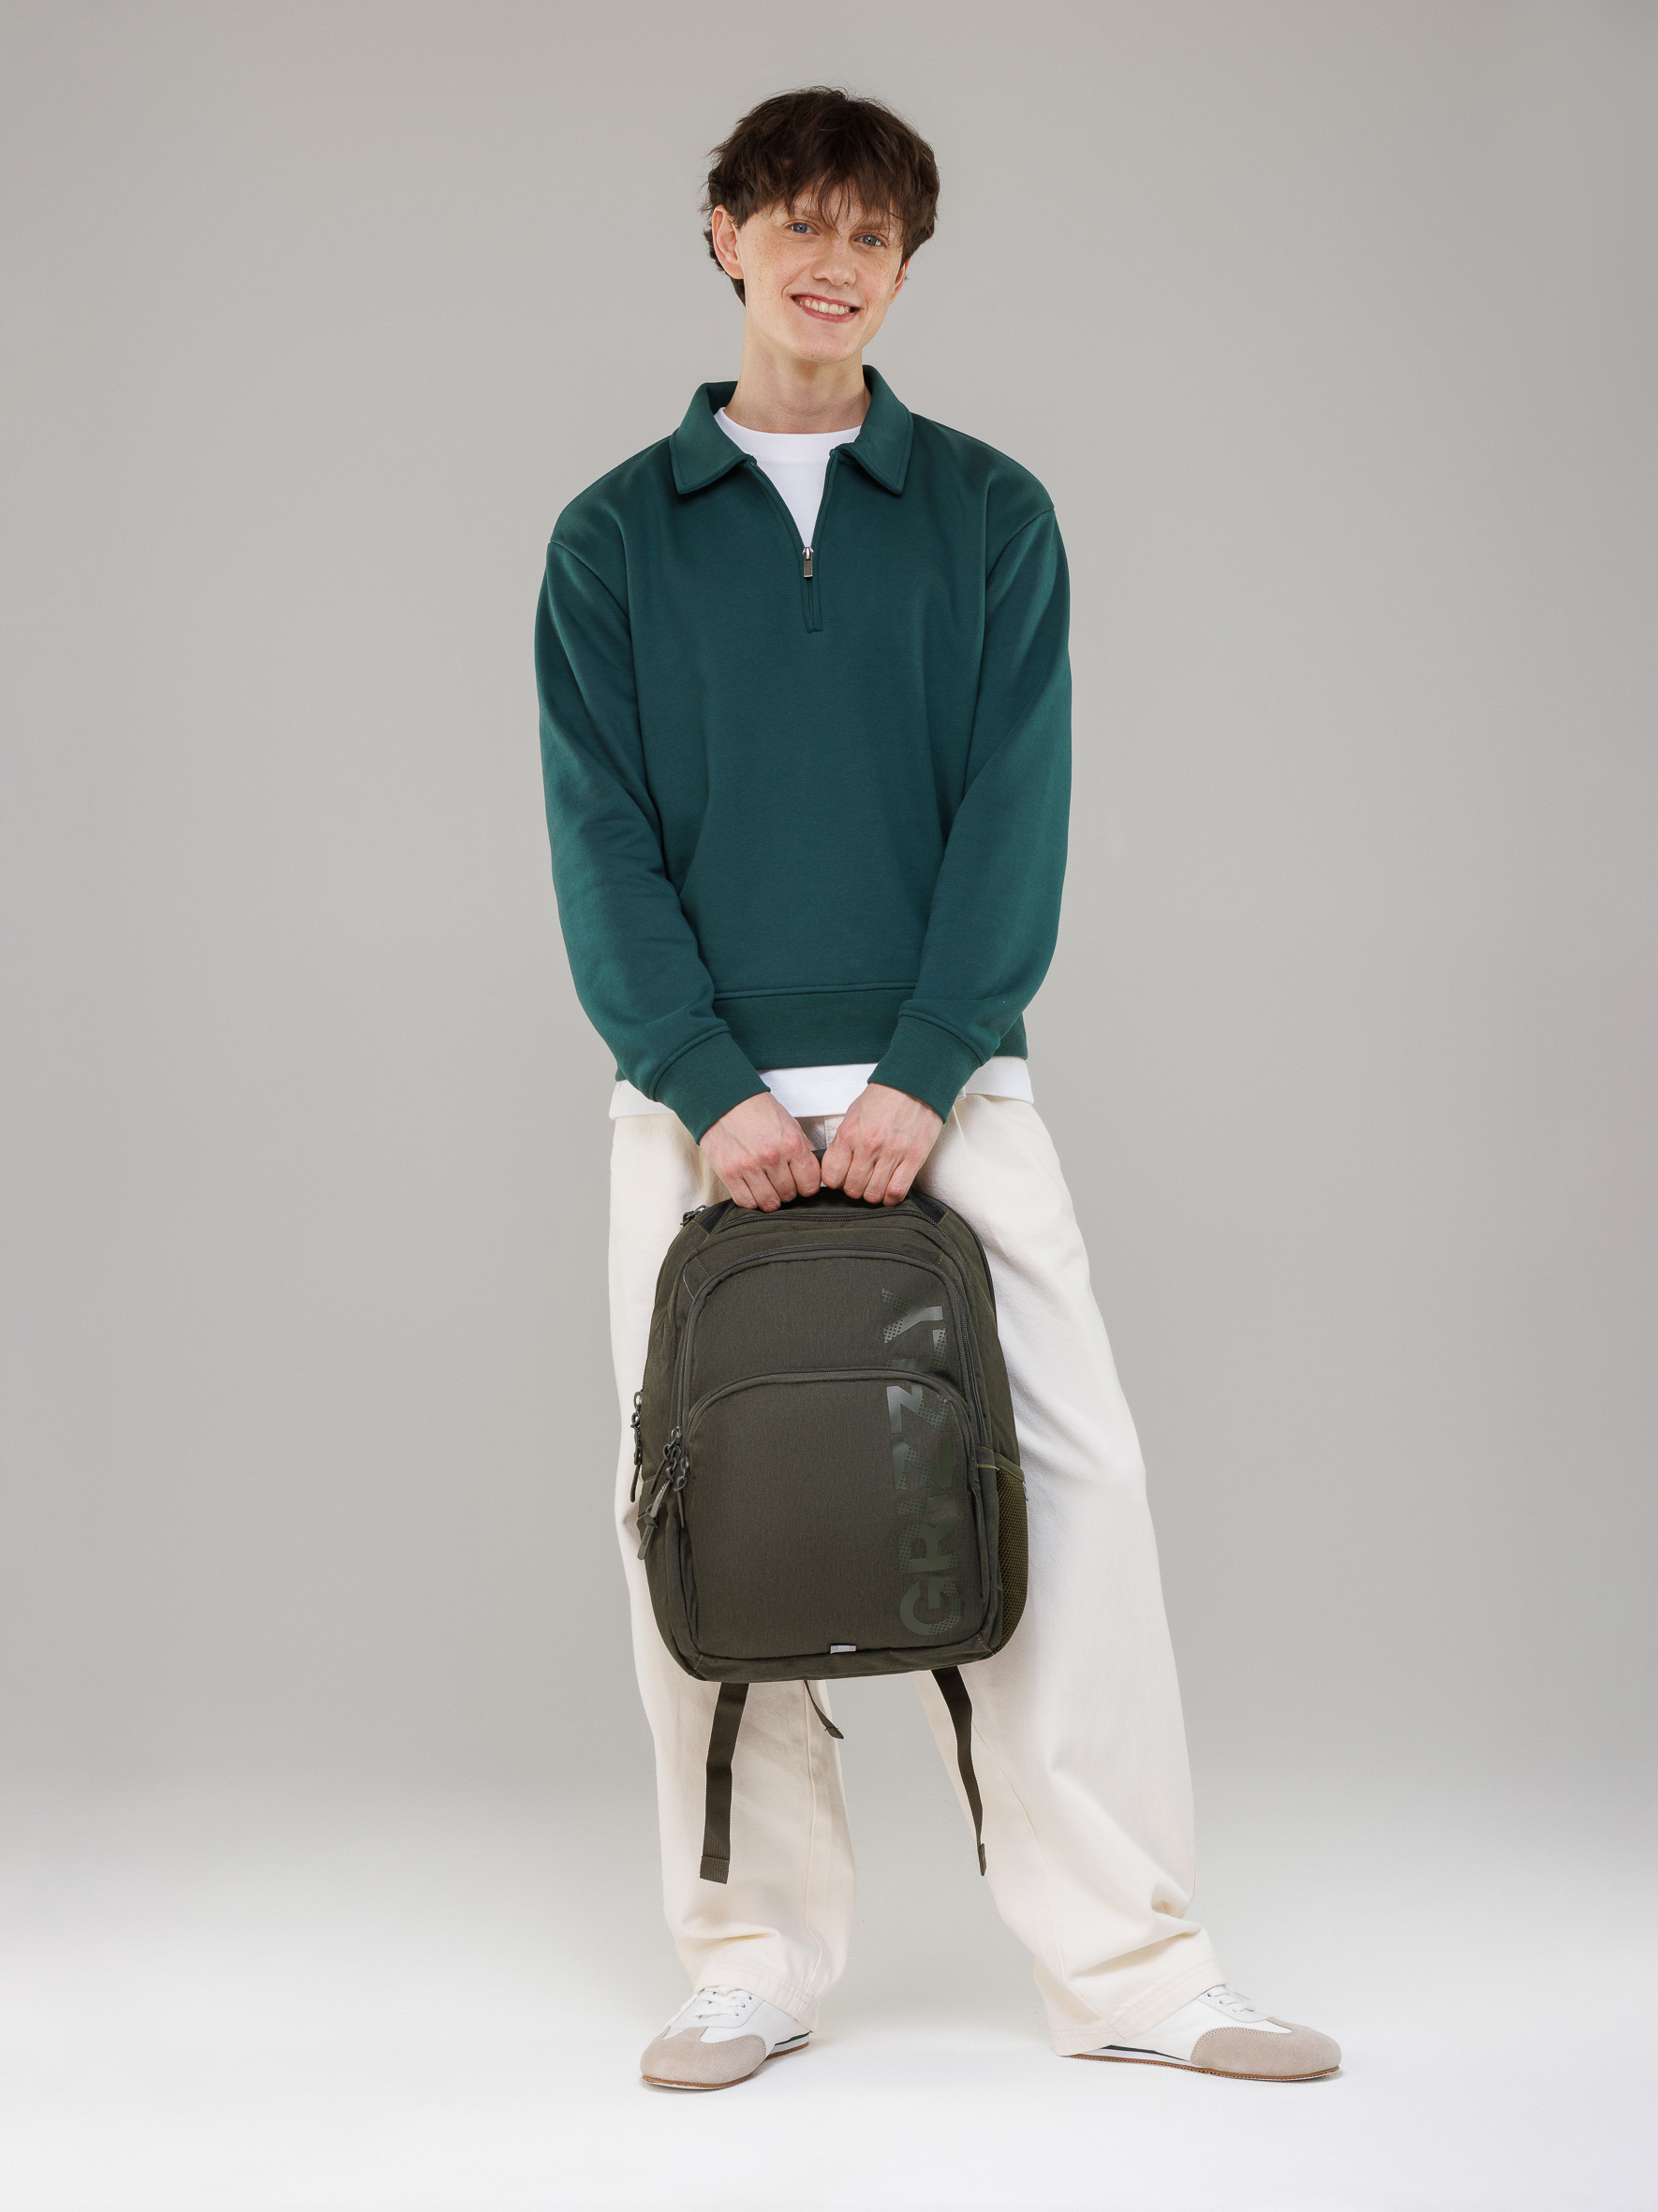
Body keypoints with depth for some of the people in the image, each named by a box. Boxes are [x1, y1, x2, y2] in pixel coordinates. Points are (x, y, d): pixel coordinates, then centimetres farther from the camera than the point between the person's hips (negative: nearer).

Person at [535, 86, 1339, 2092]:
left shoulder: (991, 517, 9)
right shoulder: (615, 538, 9)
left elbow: (1017, 810, -1)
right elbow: (602, 839, 1)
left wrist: (925, 1071, -14)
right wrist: (710, 1087, -13)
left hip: (941, 1081, 0)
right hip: (702, 1098, 1)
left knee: (1072, 1475, -6)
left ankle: (1127, 1964, 2)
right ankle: (755, 1963, 14)